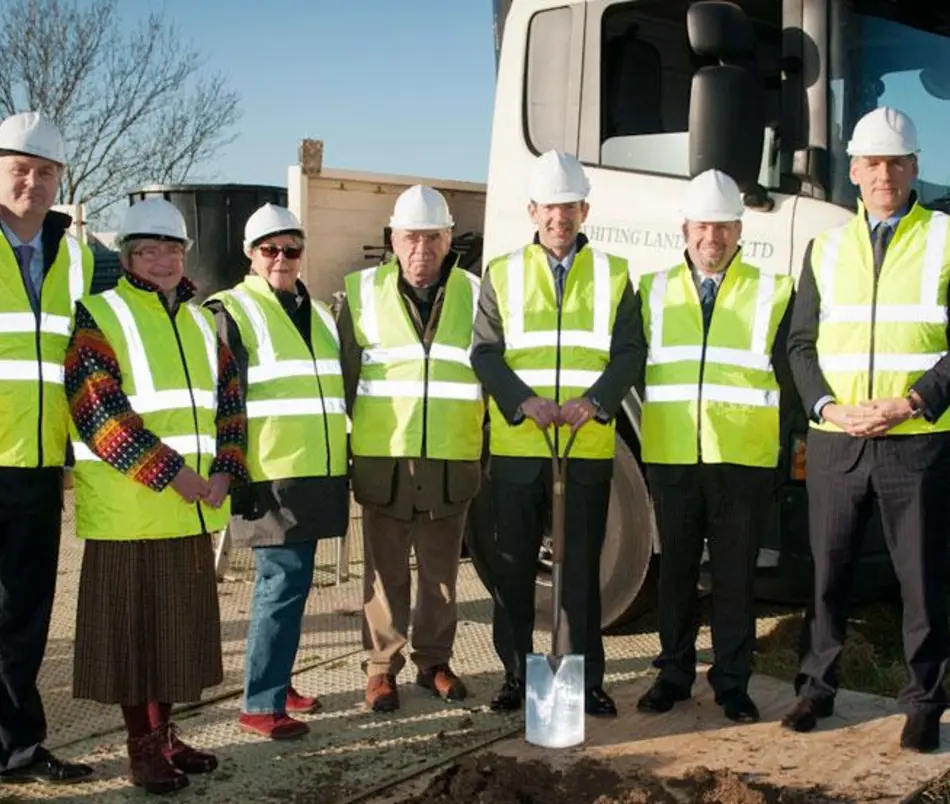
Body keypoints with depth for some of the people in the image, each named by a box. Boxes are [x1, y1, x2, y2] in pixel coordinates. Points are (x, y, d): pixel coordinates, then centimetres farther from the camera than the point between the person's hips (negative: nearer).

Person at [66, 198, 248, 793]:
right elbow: (99, 411, -16)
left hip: (193, 509, 6)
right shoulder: (99, 317, -6)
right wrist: (170, 473, -18)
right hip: (129, 507, -6)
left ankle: (164, 732, 27)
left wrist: (224, 470, -3)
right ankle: (143, 747, 15)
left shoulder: (201, 322, 14)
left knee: (181, 621, 13)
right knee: (132, 627, 3)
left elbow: (230, 400, 13)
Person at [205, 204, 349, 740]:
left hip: (316, 474, 7)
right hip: (270, 475, -7)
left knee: (289, 581, 15)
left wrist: (347, 458, 21)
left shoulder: (319, 314, 18)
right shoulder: (232, 313, -4)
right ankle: (262, 705, 0)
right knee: (284, 583, -8)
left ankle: (275, 680, 27)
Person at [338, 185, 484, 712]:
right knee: (386, 570, 7)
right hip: (383, 458, -1)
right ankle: (382, 667, 19)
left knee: (442, 569, 12)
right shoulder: (362, 293, 2)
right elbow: (343, 374, 3)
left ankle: (434, 660, 27)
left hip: (452, 461, 1)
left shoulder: (475, 294, 4)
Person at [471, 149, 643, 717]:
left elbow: (630, 352, 2)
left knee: (583, 565, 5)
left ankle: (586, 678, 15)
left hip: (590, 444, 0)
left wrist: (594, 401, -15)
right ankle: (516, 675, 18)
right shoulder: (503, 275, 8)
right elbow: (486, 352, 1)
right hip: (517, 444, 1)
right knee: (513, 565, 6)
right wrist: (525, 402, -15)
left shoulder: (613, 275, 9)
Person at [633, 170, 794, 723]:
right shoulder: (654, 290, 11)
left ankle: (733, 683, 18)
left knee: (736, 577, 6)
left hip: (744, 459, -1)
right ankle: (674, 674, 24)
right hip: (672, 456, 2)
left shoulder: (774, 292, 5)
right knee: (676, 572, 11)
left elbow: (792, 371, 3)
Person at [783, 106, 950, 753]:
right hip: (835, 441, 3)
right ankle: (817, 688, 24)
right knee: (829, 572, 10)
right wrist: (828, 407, -6)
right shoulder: (827, 248, 13)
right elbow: (801, 343, 10)